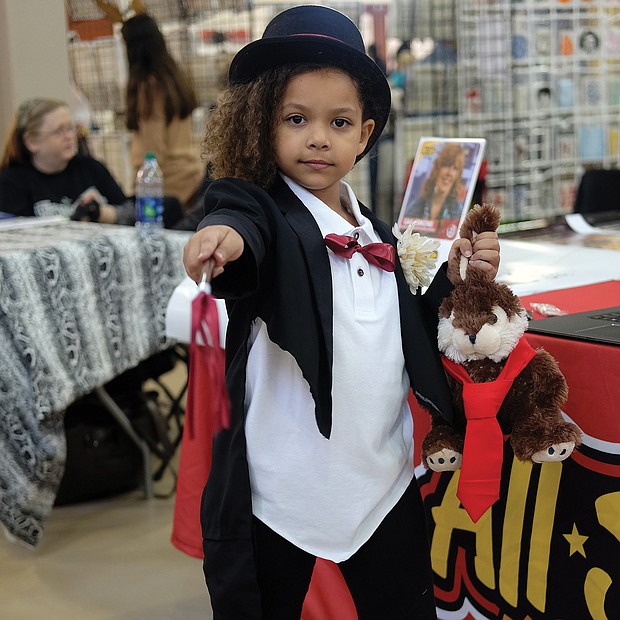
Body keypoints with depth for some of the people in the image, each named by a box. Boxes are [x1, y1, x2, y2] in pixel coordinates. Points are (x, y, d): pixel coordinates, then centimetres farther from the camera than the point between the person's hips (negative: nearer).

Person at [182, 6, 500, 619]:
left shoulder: (377, 232, 8)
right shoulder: (268, 214, -10)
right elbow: (245, 219, -35)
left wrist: (459, 277, 2)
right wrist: (225, 231, -57)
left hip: (382, 480, 5)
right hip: (279, 491, -5)